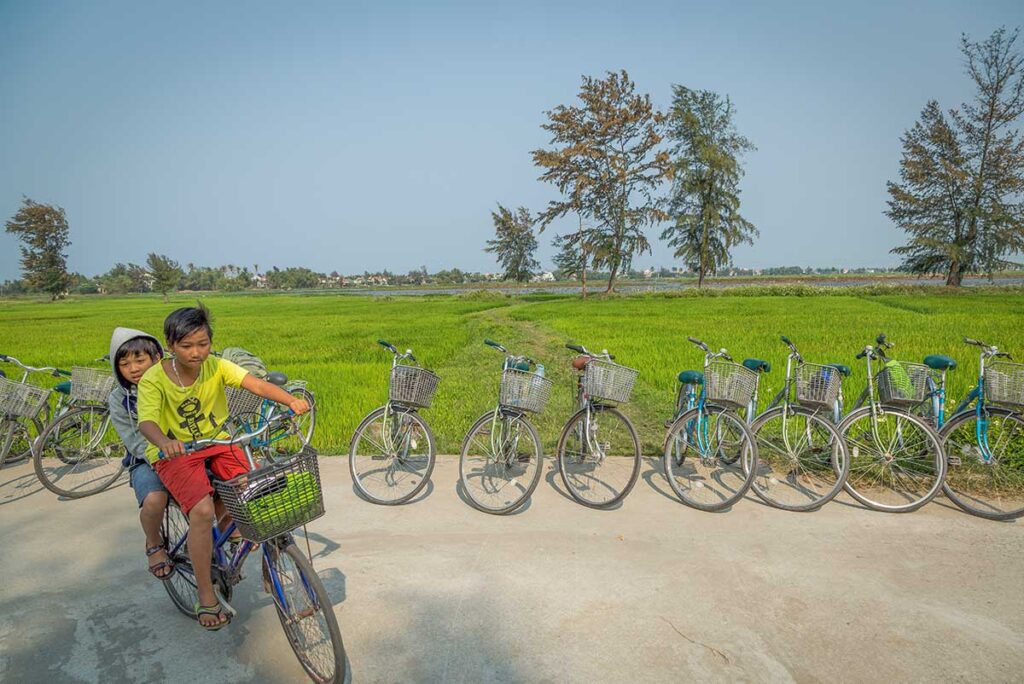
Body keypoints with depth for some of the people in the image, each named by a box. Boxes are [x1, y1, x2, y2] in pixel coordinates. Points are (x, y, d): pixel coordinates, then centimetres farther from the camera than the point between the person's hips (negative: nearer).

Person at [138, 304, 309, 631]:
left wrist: (292, 400, -44)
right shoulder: (154, 379, -16)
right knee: (202, 510, -25)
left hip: (216, 443, 3)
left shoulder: (216, 367, -11)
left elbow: (256, 384, -25)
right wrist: (164, 442, -53)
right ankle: (206, 596, -6)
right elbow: (147, 421, -30)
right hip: (174, 453, -3)